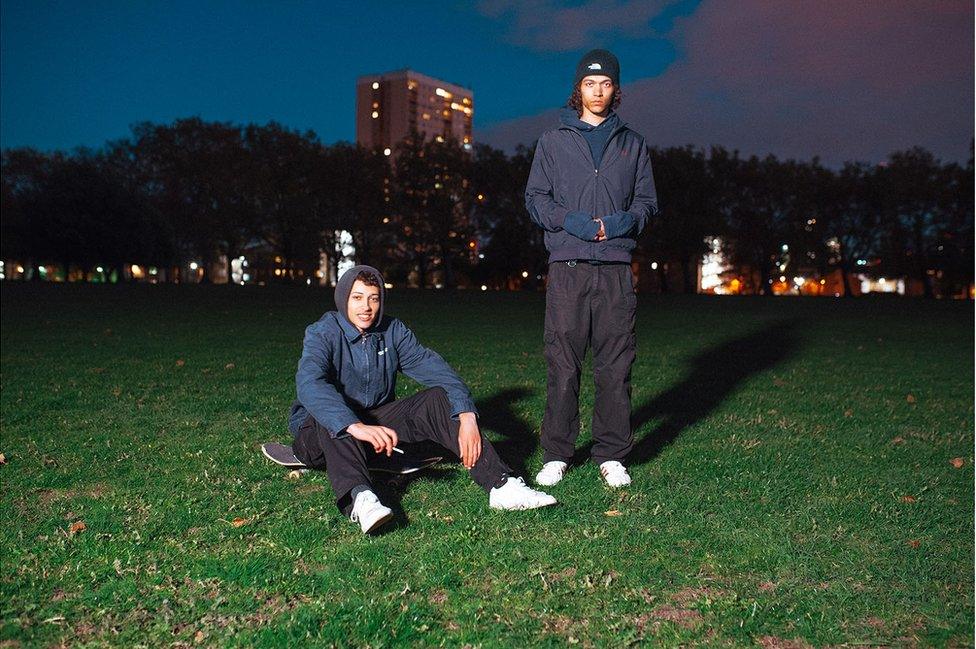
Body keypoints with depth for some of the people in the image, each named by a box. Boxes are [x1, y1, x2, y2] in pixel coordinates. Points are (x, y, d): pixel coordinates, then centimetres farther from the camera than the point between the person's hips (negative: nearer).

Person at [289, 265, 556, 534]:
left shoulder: (393, 331, -3)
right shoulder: (322, 333, -17)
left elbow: (433, 368, -15)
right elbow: (309, 384, -37)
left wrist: (466, 416, -32)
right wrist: (355, 426, -54)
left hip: (376, 421, 4)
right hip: (323, 432, -4)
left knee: (437, 399, -17)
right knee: (331, 419, -38)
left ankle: (501, 484, -28)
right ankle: (359, 498, -60)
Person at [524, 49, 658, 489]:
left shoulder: (632, 144, 17)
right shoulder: (553, 141, 11)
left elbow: (647, 200, 17)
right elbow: (535, 197, 8)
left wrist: (626, 220, -6)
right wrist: (569, 220, -11)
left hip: (617, 268, 2)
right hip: (568, 266, -1)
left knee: (616, 365, 2)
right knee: (562, 365, -2)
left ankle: (612, 456, 12)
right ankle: (556, 455, 7)